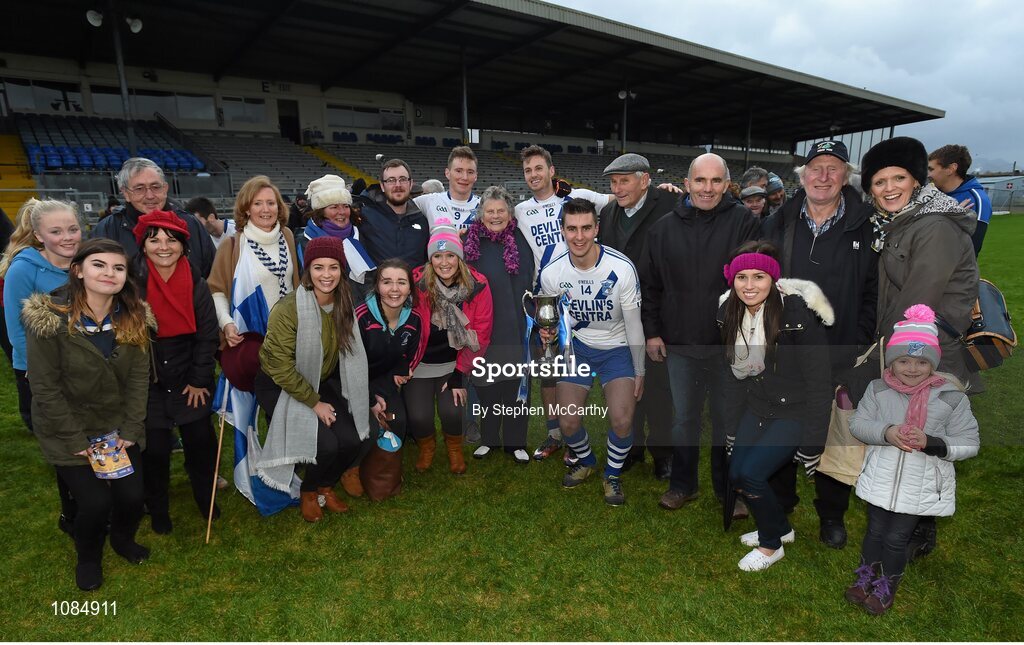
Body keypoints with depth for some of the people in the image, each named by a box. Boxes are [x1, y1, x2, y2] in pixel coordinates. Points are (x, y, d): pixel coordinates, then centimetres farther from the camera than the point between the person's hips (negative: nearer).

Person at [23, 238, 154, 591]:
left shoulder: (134, 316, -7)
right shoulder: (47, 318, -18)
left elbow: (139, 377, -4)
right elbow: (46, 388, -15)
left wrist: (130, 430, -9)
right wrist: (77, 440, -15)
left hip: (119, 425, 3)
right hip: (69, 429, -3)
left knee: (132, 495, -1)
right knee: (96, 501, -8)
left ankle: (123, 539, 36)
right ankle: (88, 557, 26)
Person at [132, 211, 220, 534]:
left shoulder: (197, 285, -4)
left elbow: (207, 336, -2)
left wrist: (199, 380, -5)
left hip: (190, 382, 2)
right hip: (147, 384, -1)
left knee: (200, 442, 10)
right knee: (154, 450, 5)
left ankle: (206, 498, 34)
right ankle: (158, 511, 29)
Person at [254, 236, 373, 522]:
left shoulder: (344, 306, -5)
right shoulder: (287, 310, -23)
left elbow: (351, 358, 4)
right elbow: (282, 369, -19)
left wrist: (368, 397, 3)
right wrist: (315, 403, -17)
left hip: (323, 382, 5)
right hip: (281, 386, -5)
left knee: (352, 441, -14)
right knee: (326, 444, -23)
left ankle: (326, 485, 19)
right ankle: (307, 491, 11)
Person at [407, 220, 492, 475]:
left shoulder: (477, 286, -14)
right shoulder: (417, 283, -16)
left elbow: (480, 335, -7)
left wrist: (460, 373, -7)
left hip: (454, 363, 0)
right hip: (419, 364, 0)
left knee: (452, 412, -15)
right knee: (419, 417, -12)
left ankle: (454, 448, 22)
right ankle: (426, 445, 26)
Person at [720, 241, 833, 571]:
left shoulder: (797, 314, -23)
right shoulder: (729, 313, -4)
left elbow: (818, 382, -19)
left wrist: (811, 445, -17)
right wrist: (731, 426, 10)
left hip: (796, 412, -6)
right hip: (757, 408, 6)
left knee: (751, 472, -16)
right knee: (735, 475, 1)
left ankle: (771, 545, 12)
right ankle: (780, 527, 30)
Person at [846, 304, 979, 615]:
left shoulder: (952, 397, -12)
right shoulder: (878, 389, -7)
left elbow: (968, 444, -9)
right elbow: (857, 423, -4)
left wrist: (930, 442, -26)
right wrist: (885, 433, -22)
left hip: (921, 487, -2)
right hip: (880, 480, 2)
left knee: (896, 538, 10)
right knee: (875, 531, 19)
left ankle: (887, 587, 36)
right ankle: (866, 578, 42)